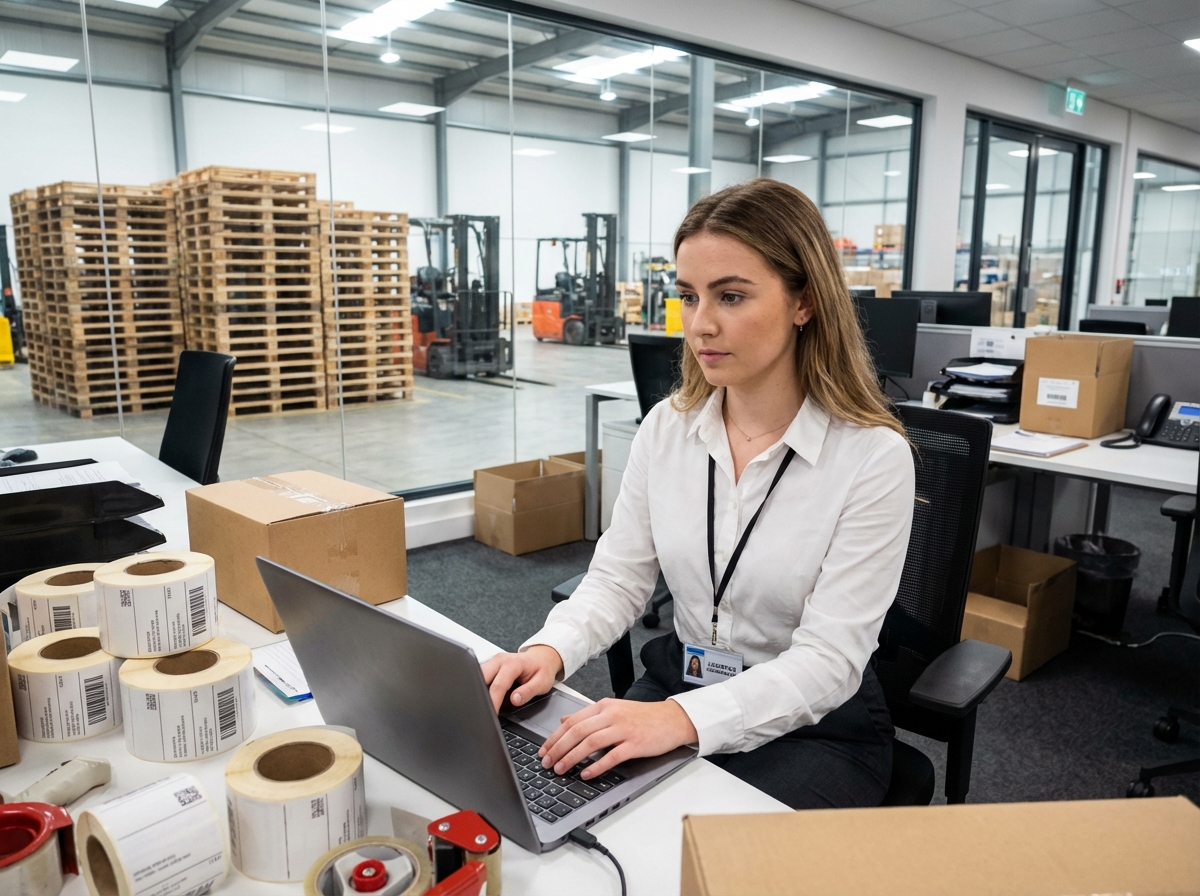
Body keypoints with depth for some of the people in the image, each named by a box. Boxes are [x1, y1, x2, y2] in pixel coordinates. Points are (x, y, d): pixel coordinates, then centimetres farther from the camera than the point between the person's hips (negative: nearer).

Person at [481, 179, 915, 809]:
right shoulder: (667, 428, -2)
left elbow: (829, 658, -20)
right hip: (678, 682, 4)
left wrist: (683, 718, -33)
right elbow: (618, 577, 0)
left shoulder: (872, 456, -17)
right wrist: (550, 650, -20)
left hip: (814, 726, -3)